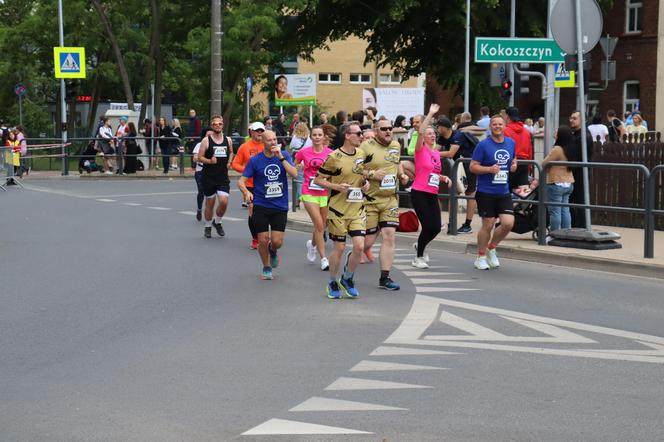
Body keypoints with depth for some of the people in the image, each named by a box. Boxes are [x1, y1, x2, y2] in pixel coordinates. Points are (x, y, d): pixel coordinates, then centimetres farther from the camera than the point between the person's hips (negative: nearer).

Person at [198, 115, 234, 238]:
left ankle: (217, 222, 17)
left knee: (224, 202, -10)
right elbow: (199, 157, -5)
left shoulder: (228, 140, 5)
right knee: (210, 203, 6)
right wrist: (209, 161, -22)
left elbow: (231, 153, 24)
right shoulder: (206, 140, -5)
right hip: (209, 177, -2)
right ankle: (208, 226, 24)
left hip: (223, 177, 2)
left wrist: (229, 162, 7)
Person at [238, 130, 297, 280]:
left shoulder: (284, 155, 1)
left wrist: (280, 157, -19)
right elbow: (241, 181, -2)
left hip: (280, 206, 1)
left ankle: (273, 251, 33)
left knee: (277, 242, -5)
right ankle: (267, 268, 24)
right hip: (261, 206, -1)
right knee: (263, 240, -2)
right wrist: (246, 192, -23)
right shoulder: (255, 160, -3)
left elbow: (294, 174, -12)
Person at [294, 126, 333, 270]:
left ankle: (312, 244, 44)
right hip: (309, 194, -2)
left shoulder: (330, 153, 0)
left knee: (322, 226, 12)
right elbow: (293, 168, 14)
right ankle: (323, 259, -4)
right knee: (319, 225, -11)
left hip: (325, 193, 2)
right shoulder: (304, 152, -1)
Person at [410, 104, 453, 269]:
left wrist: (444, 178, 8)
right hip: (419, 193, -6)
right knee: (428, 226, -10)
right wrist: (430, 114, -23)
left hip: (432, 194, 7)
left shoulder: (437, 153, 15)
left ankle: (419, 246, 30)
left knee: (436, 228, 0)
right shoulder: (421, 150, -4)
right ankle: (418, 258, 7)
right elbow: (420, 131, -22)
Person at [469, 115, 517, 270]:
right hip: (486, 192, -4)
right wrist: (489, 169, -22)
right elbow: (473, 167, -7)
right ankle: (481, 257, 19)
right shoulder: (483, 145, -8)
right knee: (488, 225, 0)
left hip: (504, 192, 4)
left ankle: (491, 248, 19)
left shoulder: (511, 143, 8)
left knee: (508, 223, -7)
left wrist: (514, 165, 1)